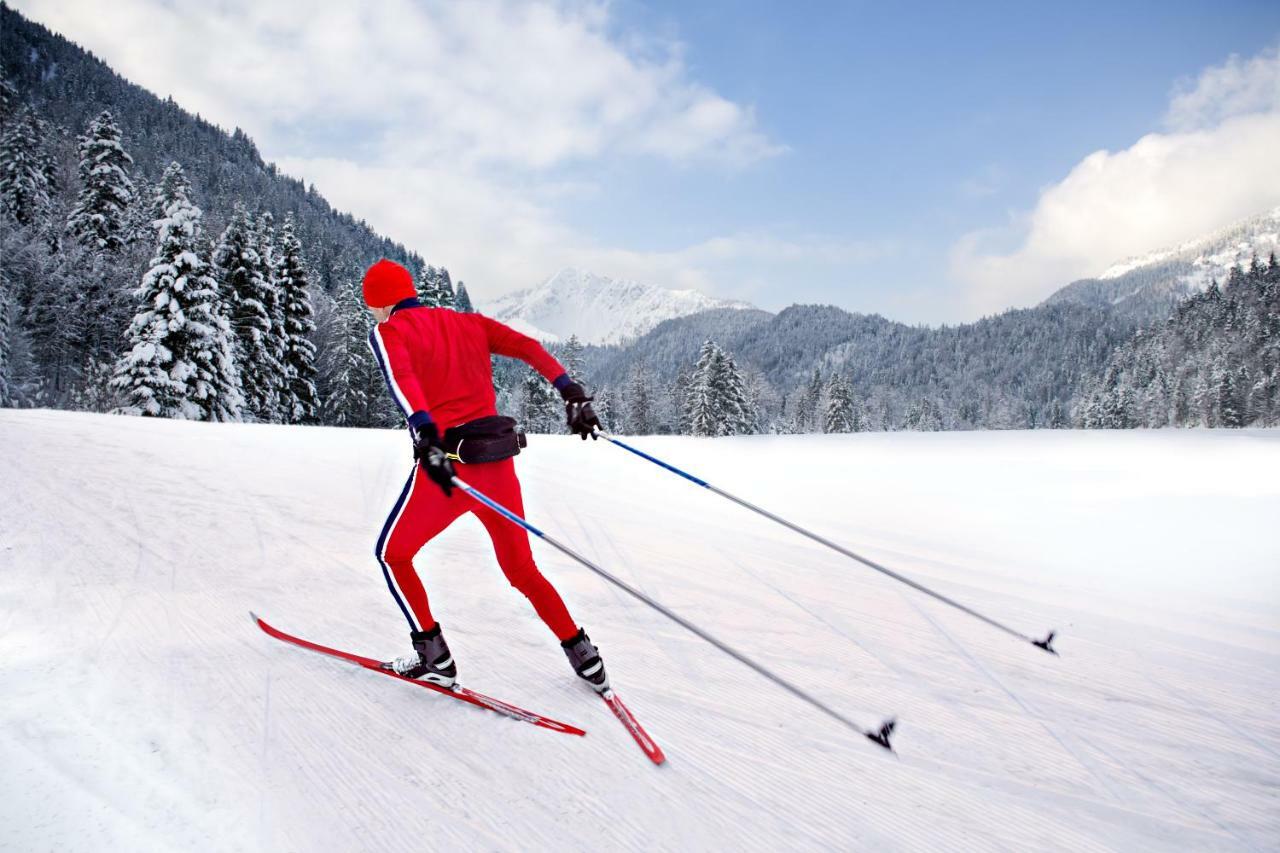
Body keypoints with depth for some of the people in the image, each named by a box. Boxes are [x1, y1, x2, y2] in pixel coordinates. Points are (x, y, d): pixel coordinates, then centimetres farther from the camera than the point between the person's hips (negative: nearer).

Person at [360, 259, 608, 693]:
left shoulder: (387, 332, 2)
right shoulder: (467, 321, 17)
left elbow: (401, 377, -19)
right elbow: (528, 346, 7)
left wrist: (426, 437, -32)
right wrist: (572, 393, 3)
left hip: (446, 464, -5)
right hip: (499, 461, 5)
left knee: (392, 554, 20)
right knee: (522, 568, 21)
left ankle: (434, 659, 19)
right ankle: (584, 656, 21)